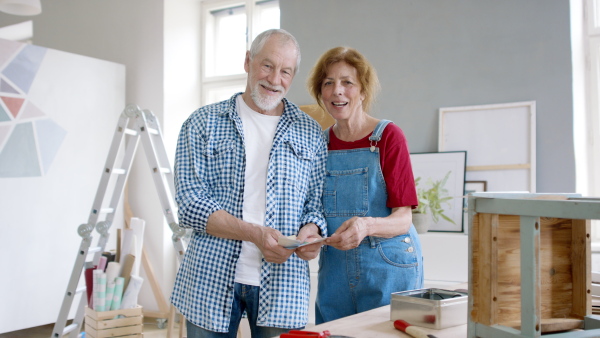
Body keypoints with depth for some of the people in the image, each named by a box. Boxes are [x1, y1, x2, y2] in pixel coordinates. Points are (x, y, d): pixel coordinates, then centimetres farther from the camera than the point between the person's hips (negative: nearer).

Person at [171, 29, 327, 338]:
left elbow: (317, 202, 11)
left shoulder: (310, 133, 10)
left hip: (282, 284, 2)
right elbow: (190, 204, -5)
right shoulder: (202, 124, 3)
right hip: (211, 280, -1)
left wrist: (310, 231, -12)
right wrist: (253, 233, -18)